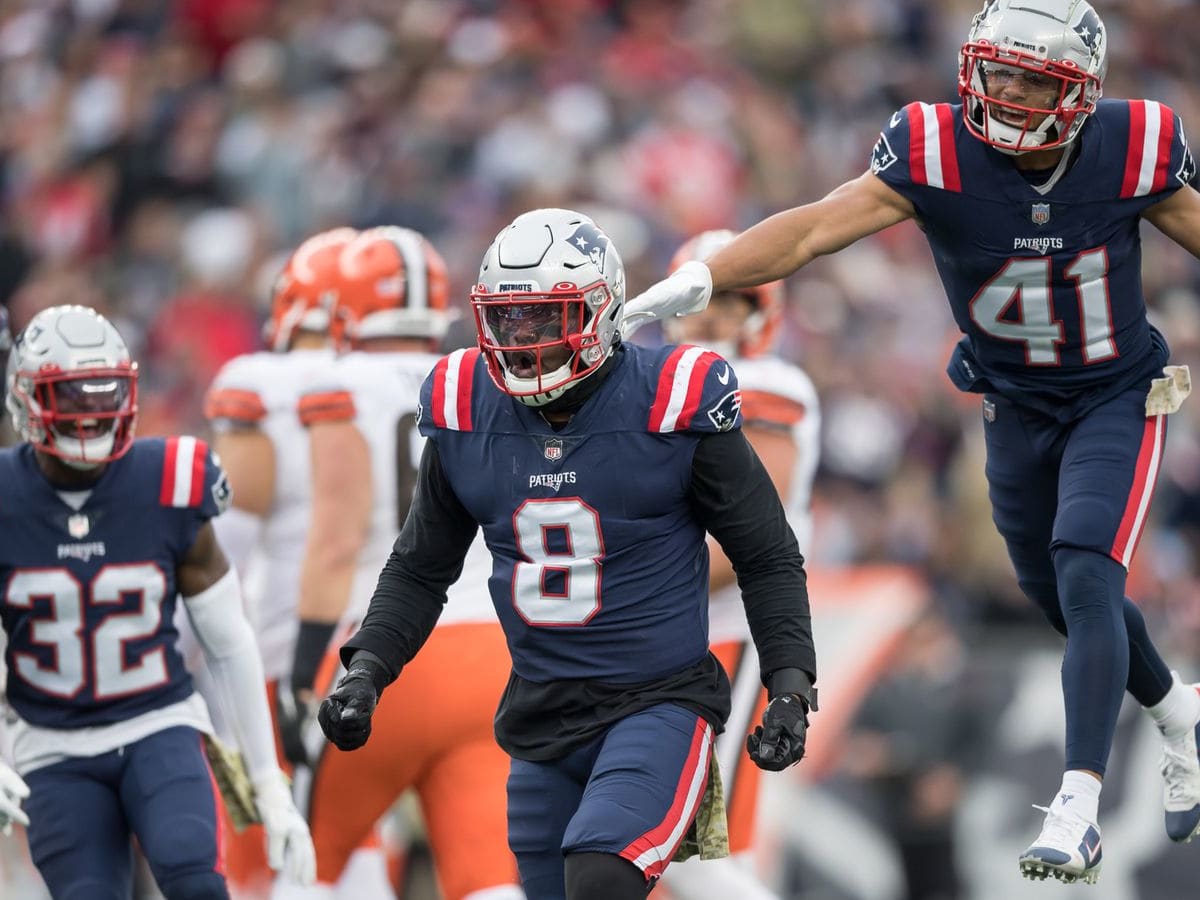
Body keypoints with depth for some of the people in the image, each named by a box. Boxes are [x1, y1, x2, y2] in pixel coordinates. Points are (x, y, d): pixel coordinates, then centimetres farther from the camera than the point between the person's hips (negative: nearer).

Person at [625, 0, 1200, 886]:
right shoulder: (937, 153, -22)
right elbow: (815, 228, -29)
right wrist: (698, 280, -41)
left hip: (1117, 403, -3)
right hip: (1017, 408, 3)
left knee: (1086, 580, -22)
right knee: (1061, 598, 17)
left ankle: (1078, 808, -23)